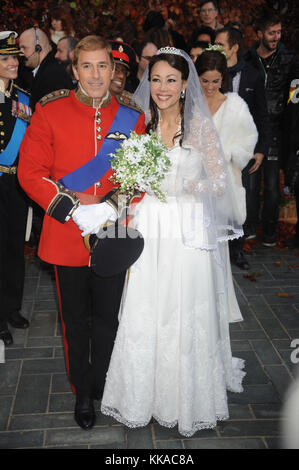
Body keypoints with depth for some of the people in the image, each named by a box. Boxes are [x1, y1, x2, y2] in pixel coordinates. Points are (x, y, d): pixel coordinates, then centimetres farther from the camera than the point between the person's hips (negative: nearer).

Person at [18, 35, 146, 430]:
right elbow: (30, 172, -7)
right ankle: (83, 394, 37)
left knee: (109, 319, 13)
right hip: (66, 236, -1)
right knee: (75, 322, 15)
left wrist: (111, 205, -15)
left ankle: (103, 386, 39)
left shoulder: (132, 116, 1)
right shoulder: (50, 112, -5)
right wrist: (72, 209, -16)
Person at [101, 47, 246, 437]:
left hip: (188, 232, -2)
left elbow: (219, 182, -3)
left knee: (187, 315, 4)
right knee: (143, 314, 6)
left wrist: (182, 186, -19)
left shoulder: (201, 126, -2)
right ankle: (143, 394, 26)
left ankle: (188, 398, 26)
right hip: (149, 232, 3)